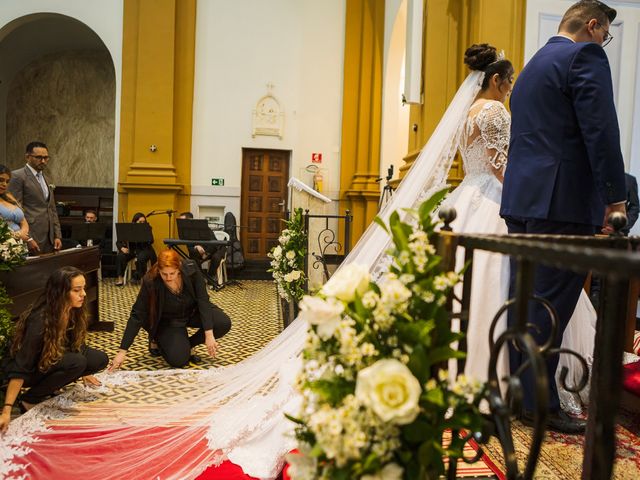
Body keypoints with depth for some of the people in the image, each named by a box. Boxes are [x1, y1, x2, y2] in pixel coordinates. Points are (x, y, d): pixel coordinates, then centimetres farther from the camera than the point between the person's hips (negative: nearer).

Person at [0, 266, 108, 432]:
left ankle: (49, 387, 2)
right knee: (76, 362, -32)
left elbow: (76, 344, 4)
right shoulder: (40, 321, -34)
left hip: (57, 360, 7)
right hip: (35, 369, -7)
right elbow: (20, 368, -32)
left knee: (100, 359, -11)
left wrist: (83, 373, 14)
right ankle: (29, 400, -13)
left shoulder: (74, 311, -14)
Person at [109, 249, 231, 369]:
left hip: (193, 312, 3)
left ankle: (188, 344, 2)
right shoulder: (150, 282, -29)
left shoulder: (191, 268, -26)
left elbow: (203, 300, -24)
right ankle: (158, 340, 10)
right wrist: (122, 351, -26)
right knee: (178, 359, -23)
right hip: (168, 321, -2)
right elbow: (137, 316, -24)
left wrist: (209, 335, -31)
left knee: (224, 323, -23)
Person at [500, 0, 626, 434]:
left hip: (522, 200, 9)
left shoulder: (533, 66, 25)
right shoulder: (585, 56, -3)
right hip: (563, 202, -9)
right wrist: (615, 197, -8)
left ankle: (517, 394, 21)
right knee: (551, 305, -5)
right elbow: (601, 131, -13)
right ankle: (541, 404, 3)